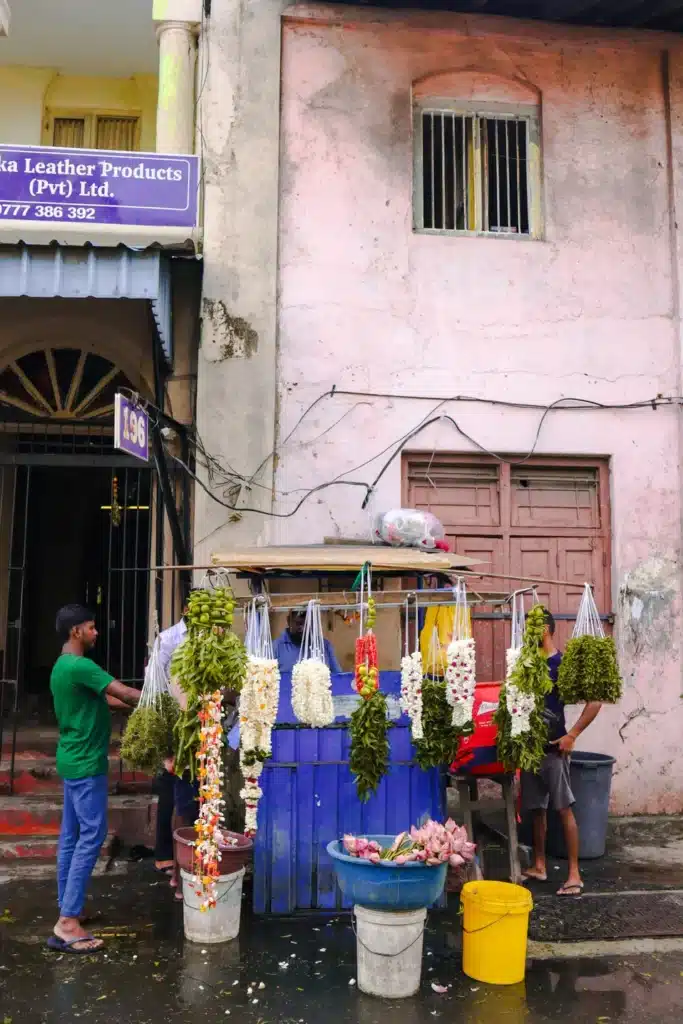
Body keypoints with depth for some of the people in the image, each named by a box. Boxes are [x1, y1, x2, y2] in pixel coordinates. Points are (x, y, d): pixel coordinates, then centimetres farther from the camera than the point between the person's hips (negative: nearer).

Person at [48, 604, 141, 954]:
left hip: (73, 761, 10)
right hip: (86, 764, -10)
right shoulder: (80, 666, -20)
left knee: (71, 836, 14)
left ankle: (67, 911, 23)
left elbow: (103, 699, 16)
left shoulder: (62, 667, 12)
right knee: (91, 836, -6)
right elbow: (126, 694, -21)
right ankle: (68, 923, -5)